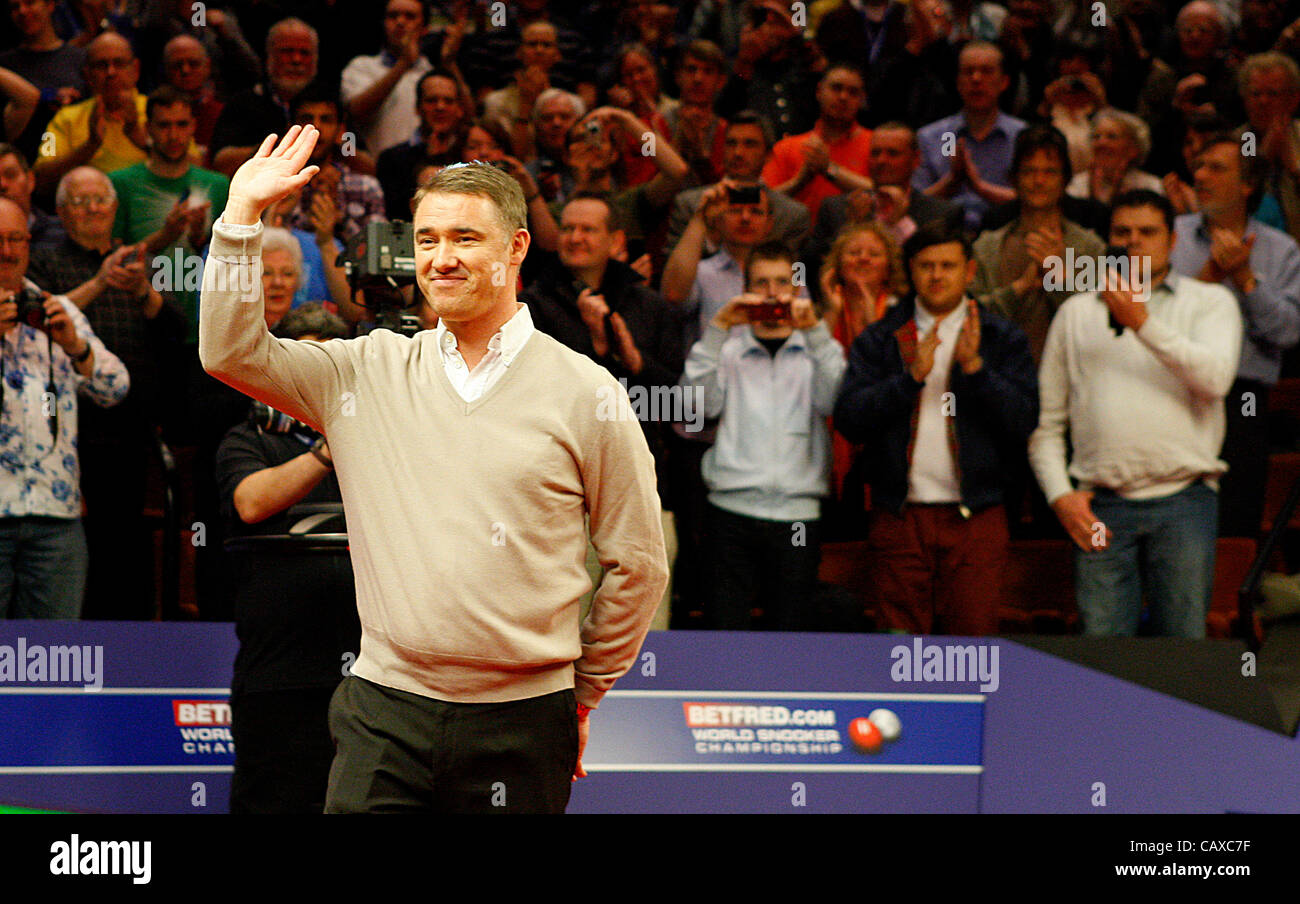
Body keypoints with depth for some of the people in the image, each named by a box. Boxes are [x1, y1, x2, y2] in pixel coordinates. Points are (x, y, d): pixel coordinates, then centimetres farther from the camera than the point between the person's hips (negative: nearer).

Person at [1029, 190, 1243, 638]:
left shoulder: (1209, 302, 11)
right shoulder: (1076, 312, 18)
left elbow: (1215, 378, -10)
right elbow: (1045, 421, 17)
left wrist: (1144, 324, -15)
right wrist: (1060, 495, 2)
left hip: (1183, 499, -1)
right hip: (1101, 507, 1)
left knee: (1183, 636, -4)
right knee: (1102, 642, -5)